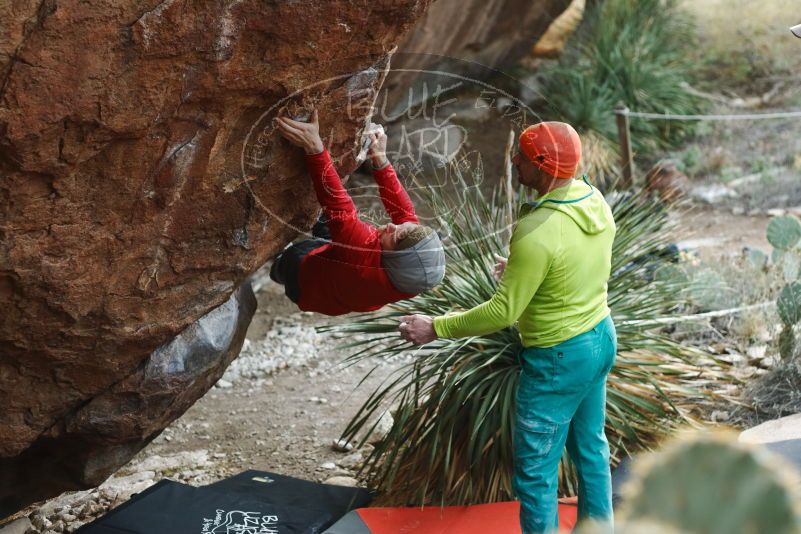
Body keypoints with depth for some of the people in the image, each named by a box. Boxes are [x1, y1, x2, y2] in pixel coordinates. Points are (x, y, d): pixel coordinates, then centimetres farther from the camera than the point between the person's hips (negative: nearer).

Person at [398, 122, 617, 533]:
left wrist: (436, 328, -15)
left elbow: (503, 312, -24)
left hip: (559, 359, -9)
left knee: (535, 472, 5)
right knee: (590, 447, 24)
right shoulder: (595, 200, -3)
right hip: (600, 337, 9)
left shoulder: (536, 234, -29)